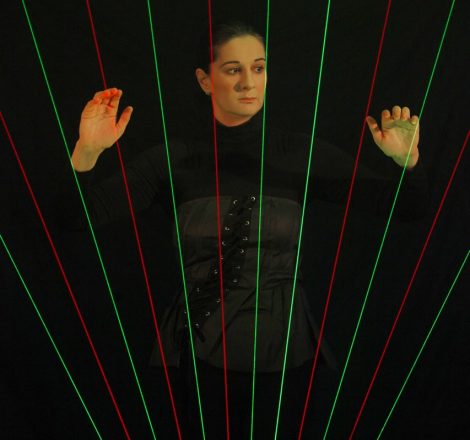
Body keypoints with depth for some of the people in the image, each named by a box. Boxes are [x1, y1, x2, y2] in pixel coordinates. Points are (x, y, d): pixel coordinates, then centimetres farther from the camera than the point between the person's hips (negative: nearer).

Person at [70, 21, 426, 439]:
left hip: (282, 355, 1)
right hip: (201, 357, 0)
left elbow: (404, 205, -5)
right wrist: (87, 152, -29)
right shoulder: (176, 158, -6)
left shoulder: (301, 153, -6)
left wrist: (406, 159, -25)